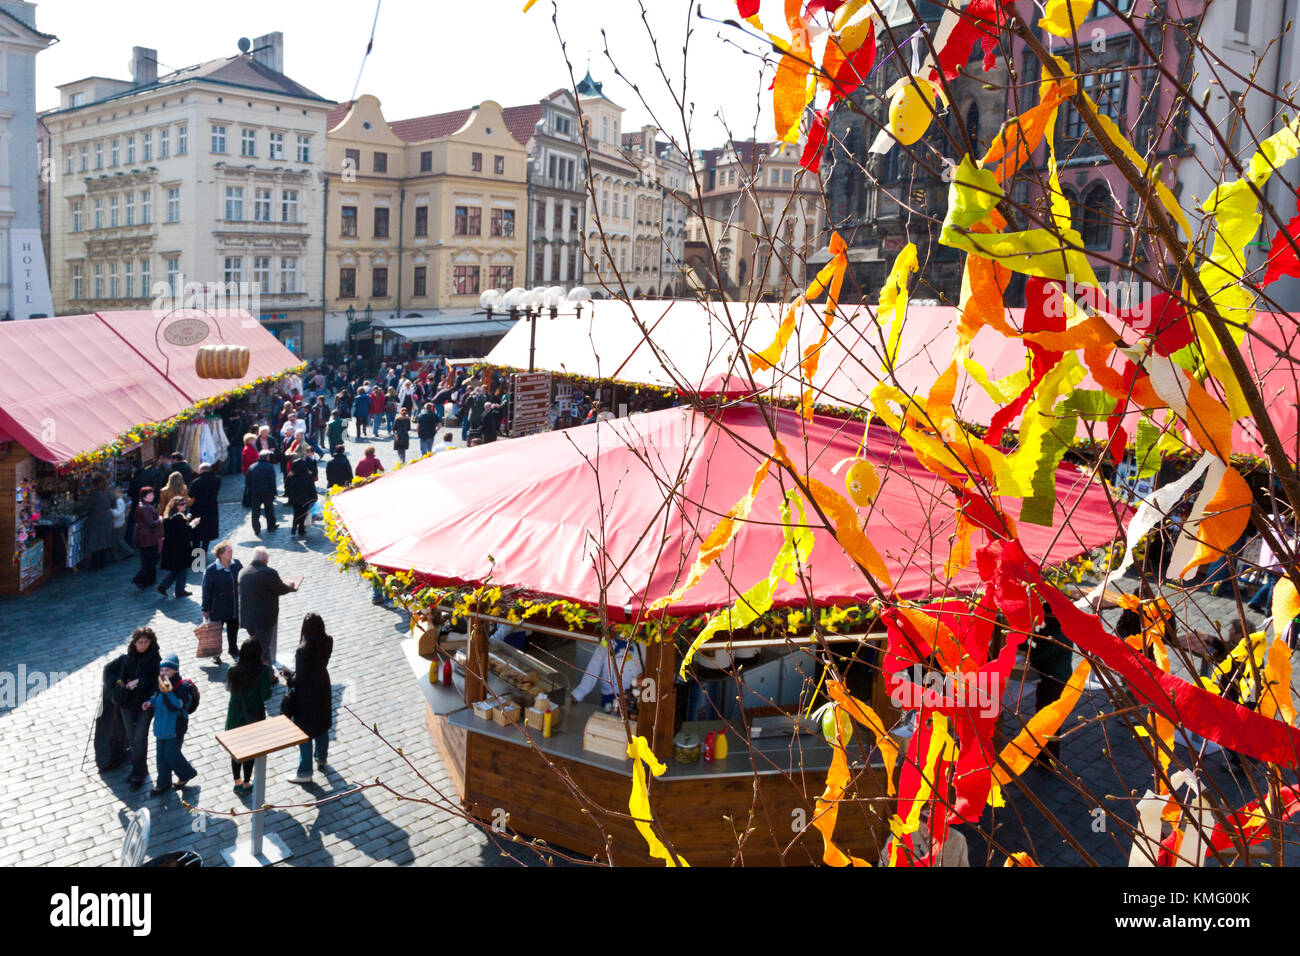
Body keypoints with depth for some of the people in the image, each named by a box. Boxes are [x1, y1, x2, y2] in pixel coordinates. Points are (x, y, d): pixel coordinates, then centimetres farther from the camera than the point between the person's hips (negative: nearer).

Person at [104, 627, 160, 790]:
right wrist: (118, 682, -4)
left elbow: (157, 681, -9)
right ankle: (139, 768, 29)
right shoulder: (125, 658, 1)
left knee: (139, 739, -8)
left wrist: (140, 682, -20)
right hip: (127, 703, 4)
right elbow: (108, 670, 12)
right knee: (132, 738, 12)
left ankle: (138, 775, 3)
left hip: (145, 703, -4)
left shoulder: (155, 659, -7)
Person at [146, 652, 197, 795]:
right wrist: (150, 703, -1)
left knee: (171, 755, 0)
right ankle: (163, 783, 29)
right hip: (161, 727, 7)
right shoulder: (161, 685, 5)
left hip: (175, 728, -7)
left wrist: (166, 691, -36)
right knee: (161, 756, 14)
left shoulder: (183, 687, -20)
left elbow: (175, 706, -28)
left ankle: (187, 773, 25)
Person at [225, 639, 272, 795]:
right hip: (254, 717, -3)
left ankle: (237, 783, 32)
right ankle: (246, 785, 24)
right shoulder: (262, 670, -21)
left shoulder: (233, 671, -11)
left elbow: (230, 688, 2)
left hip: (235, 716, 3)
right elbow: (266, 695, -18)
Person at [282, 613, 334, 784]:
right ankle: (321, 760, 45)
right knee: (322, 726, 25)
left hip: (307, 694, -6)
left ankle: (305, 773, 22)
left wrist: (288, 675, -5)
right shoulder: (327, 642, -12)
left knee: (305, 734, 10)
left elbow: (299, 678, -23)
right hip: (323, 689, 6)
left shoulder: (303, 650, -31)